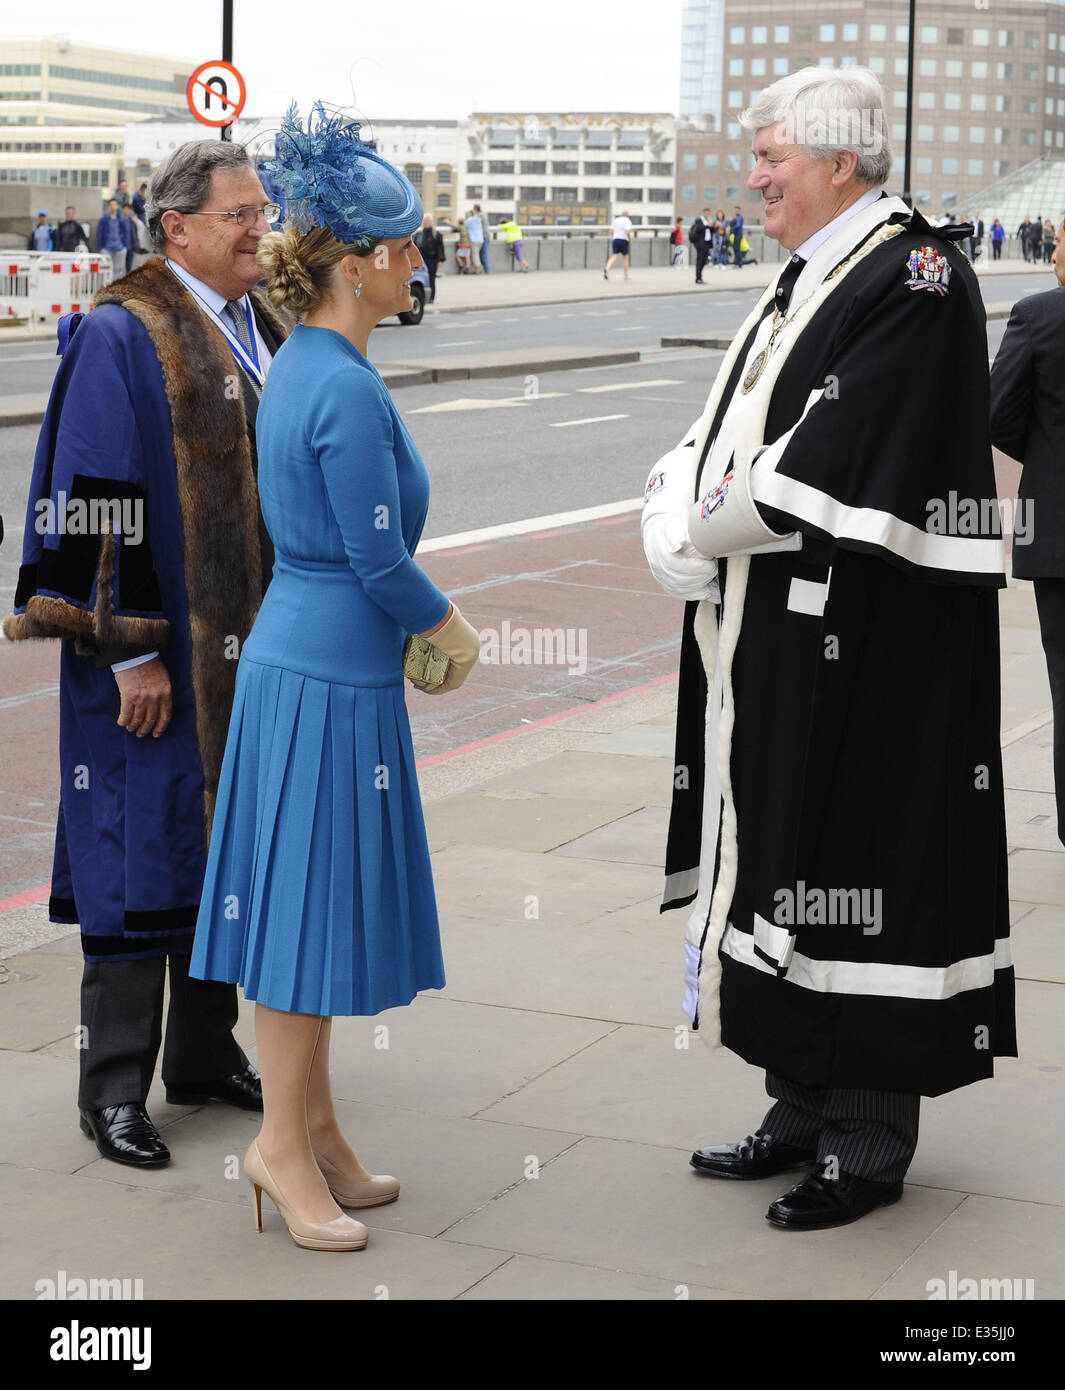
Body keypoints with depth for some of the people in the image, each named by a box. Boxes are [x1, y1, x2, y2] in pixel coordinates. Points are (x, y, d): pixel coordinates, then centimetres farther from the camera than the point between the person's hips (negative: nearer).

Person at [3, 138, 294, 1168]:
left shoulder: (264, 330, 12)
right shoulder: (122, 337, -11)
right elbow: (99, 501, -16)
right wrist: (130, 651, -19)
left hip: (247, 649, 7)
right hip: (155, 656, -7)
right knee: (142, 855, -1)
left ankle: (206, 1054, 27)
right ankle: (114, 1089, 10)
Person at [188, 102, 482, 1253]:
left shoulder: (302, 369, 10)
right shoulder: (348, 392, -19)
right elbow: (380, 561, -18)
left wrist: (421, 628, 17)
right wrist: (458, 637, -2)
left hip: (291, 657, 9)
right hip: (333, 679, -9)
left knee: (304, 896, 14)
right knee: (312, 898, 0)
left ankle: (309, 1127, 24)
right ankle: (286, 1139, 11)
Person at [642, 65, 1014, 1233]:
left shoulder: (916, 273, -12)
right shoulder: (805, 278, 16)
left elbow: (834, 461, -21)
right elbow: (720, 437, 12)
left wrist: (708, 523, -10)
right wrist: (678, 520, -7)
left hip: (861, 648, -9)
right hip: (774, 641, 9)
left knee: (855, 865, -2)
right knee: (784, 863, 13)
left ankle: (869, 1139, 10)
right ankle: (807, 1110, 24)